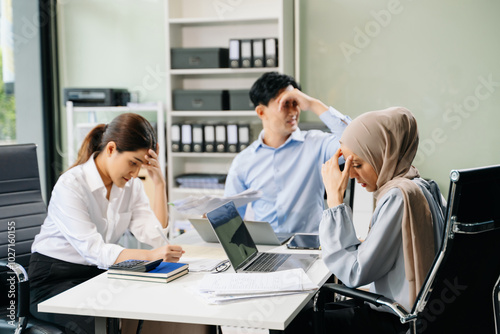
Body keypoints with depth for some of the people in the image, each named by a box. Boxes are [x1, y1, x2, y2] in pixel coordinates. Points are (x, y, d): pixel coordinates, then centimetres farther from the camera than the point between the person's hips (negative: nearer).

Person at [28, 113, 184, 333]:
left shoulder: (131, 185, 3)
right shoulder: (71, 185, -19)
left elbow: (155, 237, -5)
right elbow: (94, 250, -29)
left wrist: (159, 184, -11)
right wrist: (151, 256, -41)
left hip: (100, 274, 6)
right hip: (55, 279, -6)